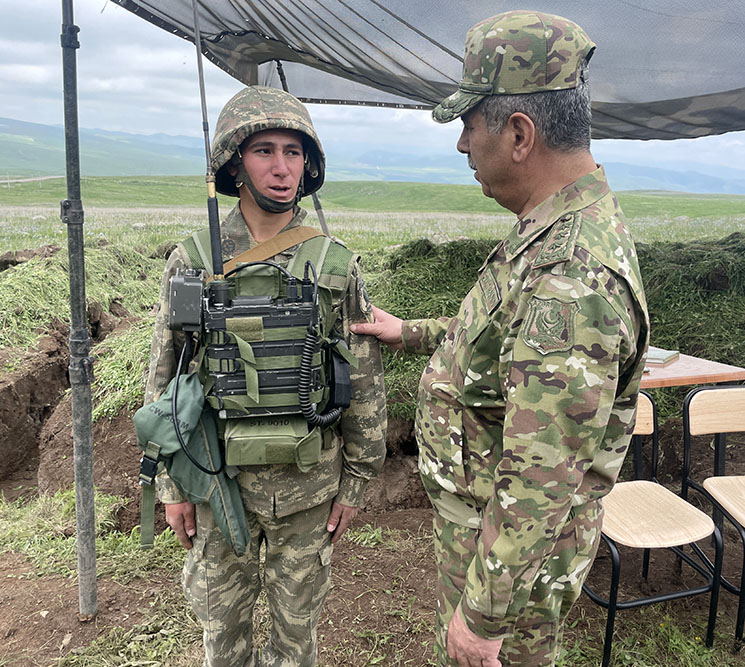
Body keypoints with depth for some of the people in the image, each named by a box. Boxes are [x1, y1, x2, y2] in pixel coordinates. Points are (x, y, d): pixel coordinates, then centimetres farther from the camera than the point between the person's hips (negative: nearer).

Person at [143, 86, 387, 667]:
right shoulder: (191, 263, -6)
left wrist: (355, 481, 0)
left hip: (309, 484, 0)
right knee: (221, 618, 20)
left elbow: (366, 383, -2)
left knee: (298, 618, 19)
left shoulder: (338, 266, -7)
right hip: (218, 481, 1)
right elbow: (164, 380, 1)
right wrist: (172, 485, 2)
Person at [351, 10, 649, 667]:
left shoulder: (571, 278, -34)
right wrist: (411, 333, 19)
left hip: (513, 545, -9)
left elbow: (542, 480, -32)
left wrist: (483, 613, -22)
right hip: (481, 511, 9)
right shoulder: (558, 230, 0)